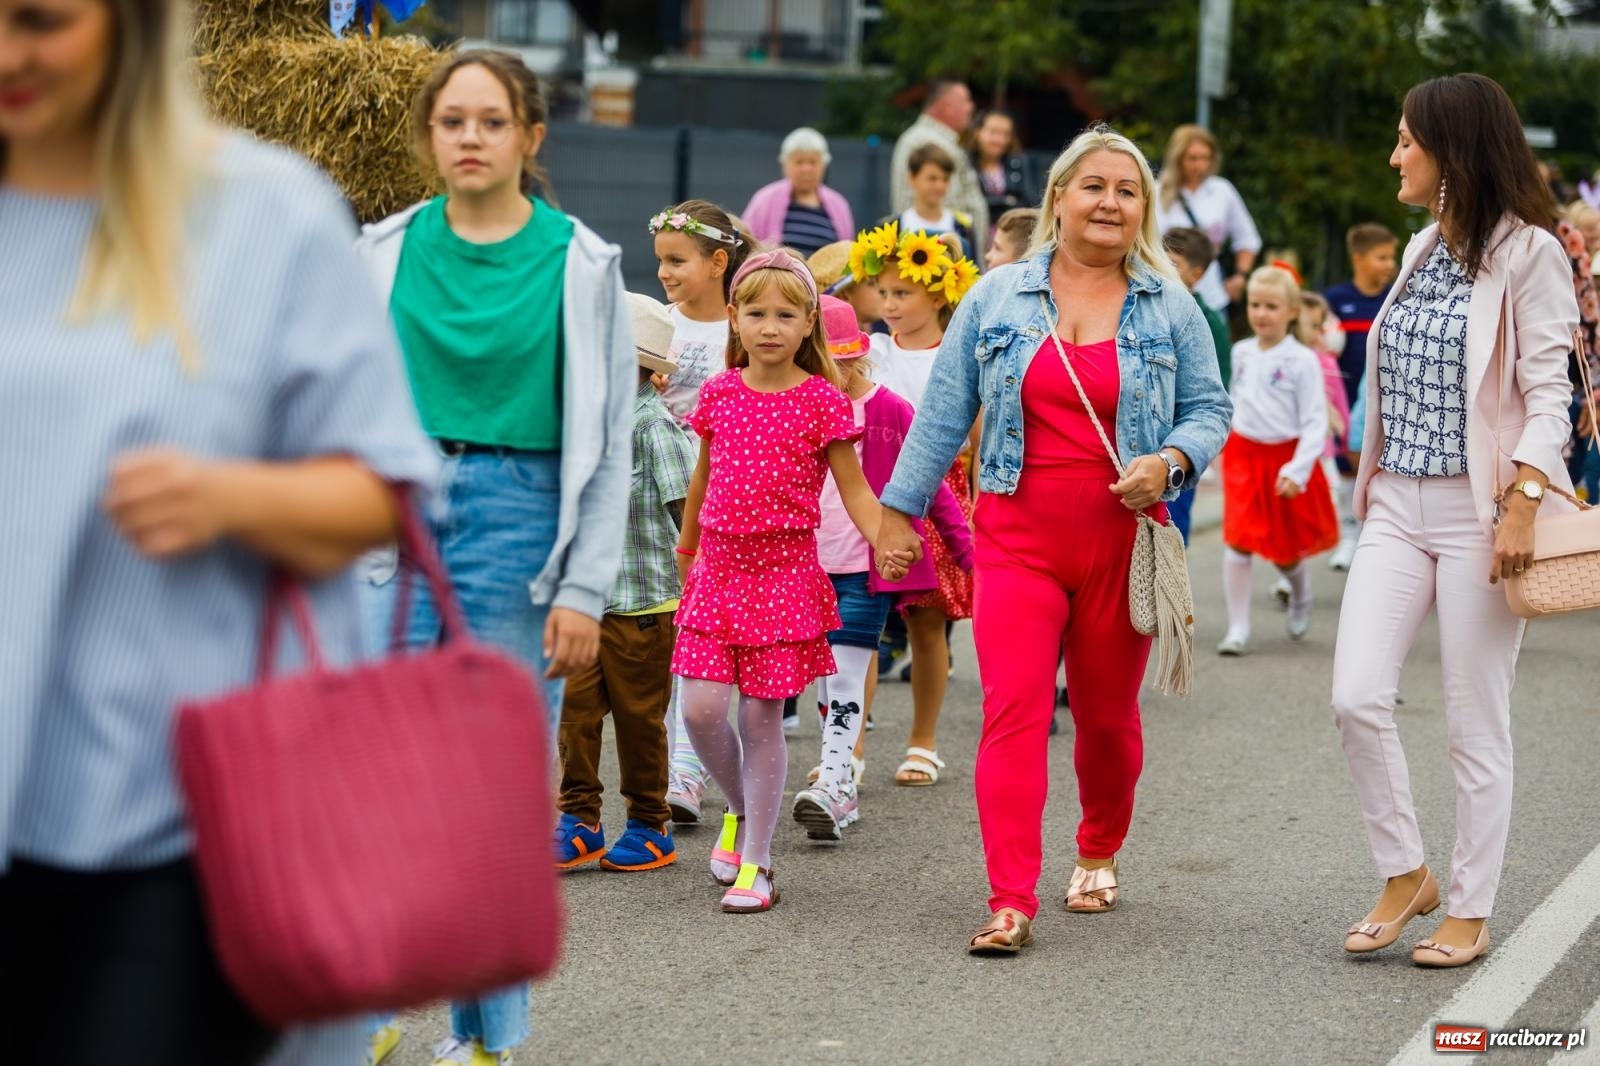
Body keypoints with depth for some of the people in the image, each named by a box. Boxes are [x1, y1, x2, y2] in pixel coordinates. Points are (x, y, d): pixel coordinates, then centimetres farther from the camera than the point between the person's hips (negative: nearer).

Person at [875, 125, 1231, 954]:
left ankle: (1098, 853, 37)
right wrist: (897, 509, 8)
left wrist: (1169, 462, -12)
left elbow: (1208, 411, 8)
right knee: (1013, 710, -13)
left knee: (1107, 716, 11)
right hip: (1018, 536, -1)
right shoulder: (996, 299, 5)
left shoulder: (1170, 307, 6)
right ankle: (1011, 902, -16)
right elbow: (943, 415, 9)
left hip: (1122, 540, 1)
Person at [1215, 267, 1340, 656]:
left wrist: (1297, 470, -19)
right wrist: (1221, 446, 11)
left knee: (1285, 550, 10)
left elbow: (1315, 422, -11)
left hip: (1286, 456, -2)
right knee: (1238, 540, -11)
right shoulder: (1241, 353, 1)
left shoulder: (1302, 360, -11)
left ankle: (1300, 595, 44)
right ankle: (1238, 628, -4)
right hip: (1243, 456, 2)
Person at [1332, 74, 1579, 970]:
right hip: (1400, 506, 6)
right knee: (1358, 697, -4)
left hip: (1479, 510, -6)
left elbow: (1548, 392, -12)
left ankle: (1471, 912, 11)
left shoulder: (1528, 253, -8)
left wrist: (1523, 505, -20)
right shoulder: (1423, 251, 14)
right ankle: (1406, 875, 13)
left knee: (1476, 725, 1)